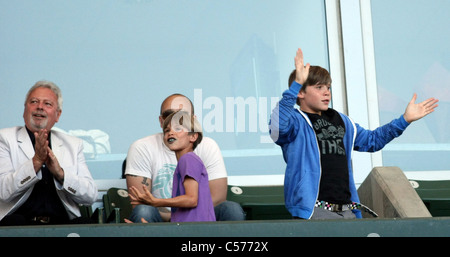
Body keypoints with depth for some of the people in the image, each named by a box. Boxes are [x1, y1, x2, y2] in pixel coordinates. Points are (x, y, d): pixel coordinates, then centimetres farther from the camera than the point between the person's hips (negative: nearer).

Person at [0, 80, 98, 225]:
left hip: (63, 222, 2)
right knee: (14, 221, -36)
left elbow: (91, 196, 8)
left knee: (85, 225, -31)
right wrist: (36, 161, -15)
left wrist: (60, 173, -8)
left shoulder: (73, 145, 19)